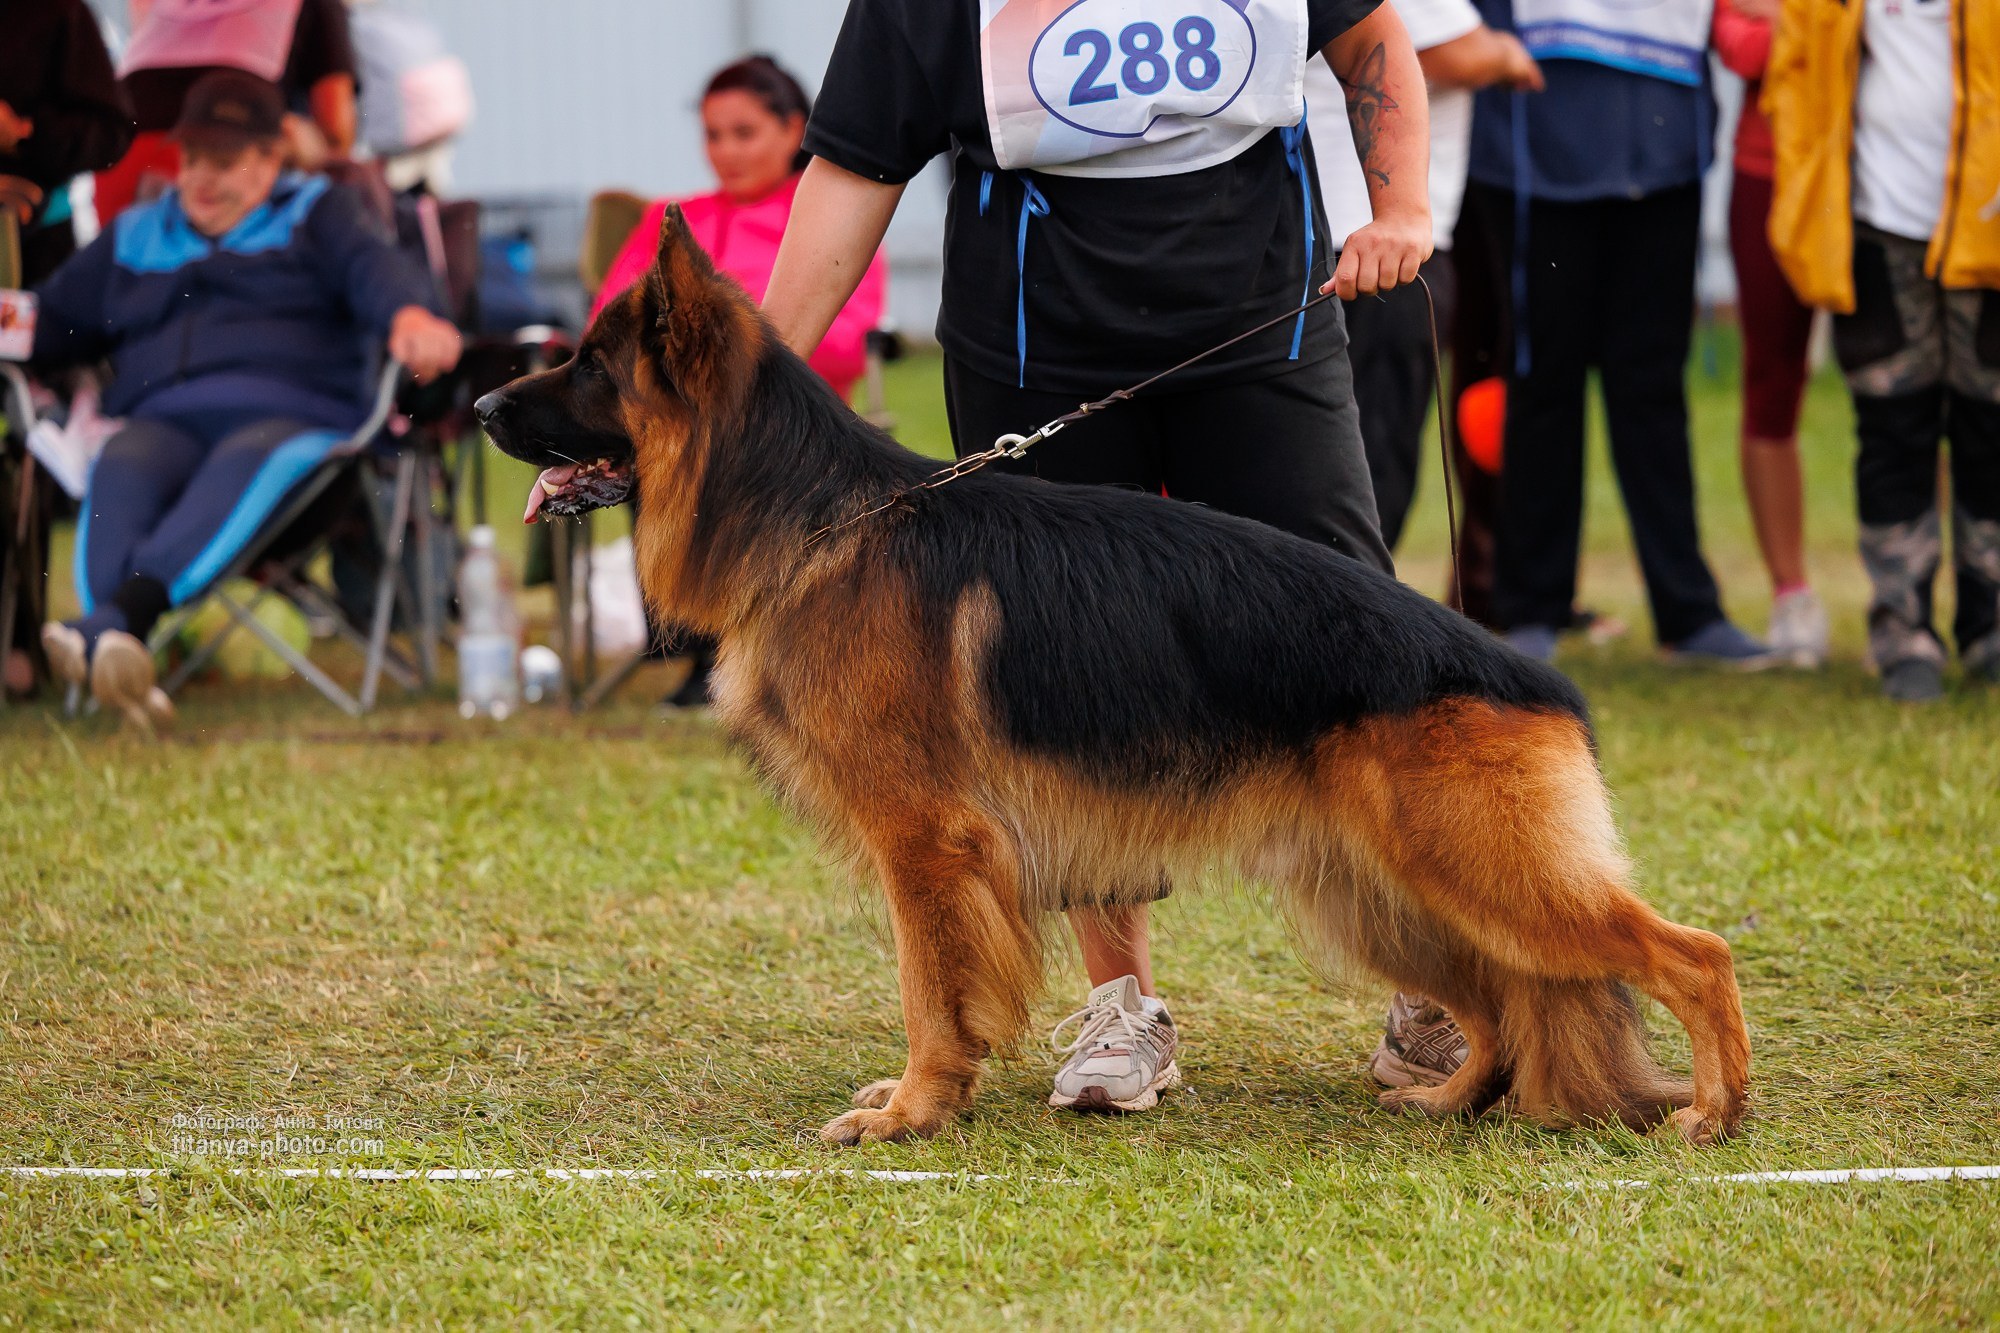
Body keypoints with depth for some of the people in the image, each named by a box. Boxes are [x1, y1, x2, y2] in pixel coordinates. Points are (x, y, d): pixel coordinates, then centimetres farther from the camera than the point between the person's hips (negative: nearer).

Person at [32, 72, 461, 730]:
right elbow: (52, 322, 33)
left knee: (247, 461, -39)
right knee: (119, 467, -33)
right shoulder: (133, 236, 30)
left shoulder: (312, 214, 19)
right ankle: (121, 669, -58)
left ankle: (113, 620, -62)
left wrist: (409, 315, -27)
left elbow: (373, 267, -2)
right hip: (164, 422, 3)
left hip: (291, 416, -3)